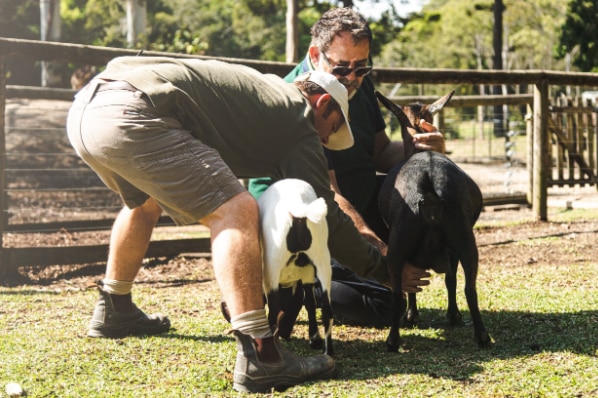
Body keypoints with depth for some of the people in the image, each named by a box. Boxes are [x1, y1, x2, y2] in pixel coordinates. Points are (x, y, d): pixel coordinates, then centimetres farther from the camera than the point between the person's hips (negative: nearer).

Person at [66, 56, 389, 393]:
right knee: (235, 211, -11)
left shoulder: (260, 87, 31)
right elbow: (325, 216, 7)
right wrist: (384, 268, 19)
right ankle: (258, 355, -18)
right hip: (128, 118, -10)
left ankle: (114, 313, 47)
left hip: (85, 106, 10)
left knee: (146, 201, 35)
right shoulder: (297, 120, 8)